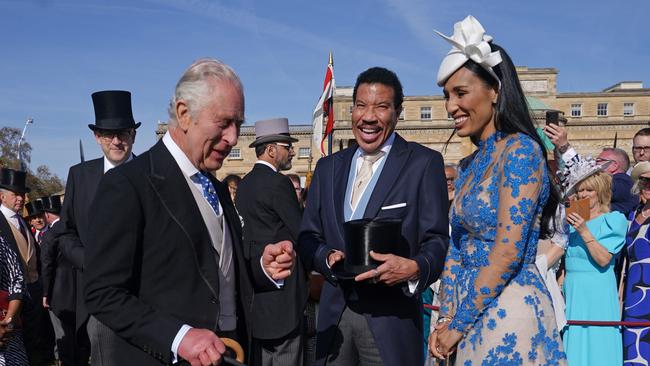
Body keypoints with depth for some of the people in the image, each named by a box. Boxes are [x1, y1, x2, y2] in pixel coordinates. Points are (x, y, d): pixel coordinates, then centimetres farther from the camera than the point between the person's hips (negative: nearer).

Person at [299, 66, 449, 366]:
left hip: (391, 318, -4)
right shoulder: (328, 167, 10)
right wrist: (328, 257, -10)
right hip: (334, 314, 4)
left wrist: (414, 268, -26)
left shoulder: (424, 163, -3)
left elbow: (437, 240, -6)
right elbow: (308, 237, 11)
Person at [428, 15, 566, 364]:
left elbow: (508, 252, -20)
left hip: (508, 312, -8)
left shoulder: (520, 150, -14)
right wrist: (447, 318, -1)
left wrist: (458, 326, -14)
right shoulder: (470, 164, 11)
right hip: (471, 312, 8)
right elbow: (456, 249, 10)